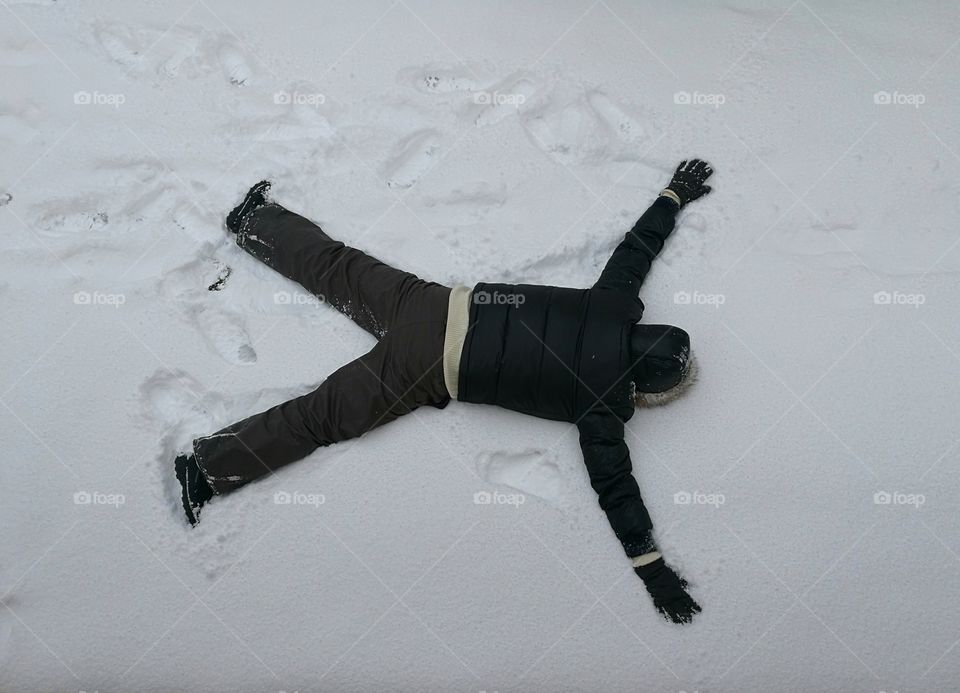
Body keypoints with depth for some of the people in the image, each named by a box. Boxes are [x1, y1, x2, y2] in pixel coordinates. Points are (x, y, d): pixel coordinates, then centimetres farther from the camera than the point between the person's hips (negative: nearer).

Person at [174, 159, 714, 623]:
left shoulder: (616, 305, 2)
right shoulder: (603, 405, -13)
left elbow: (640, 240, 16)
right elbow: (616, 487, -12)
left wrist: (677, 193, 31)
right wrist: (653, 569, -8)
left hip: (436, 307, 6)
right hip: (428, 370, -6)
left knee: (337, 269, 21)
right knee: (326, 416, -2)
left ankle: (254, 220, 35)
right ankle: (209, 468, 1)